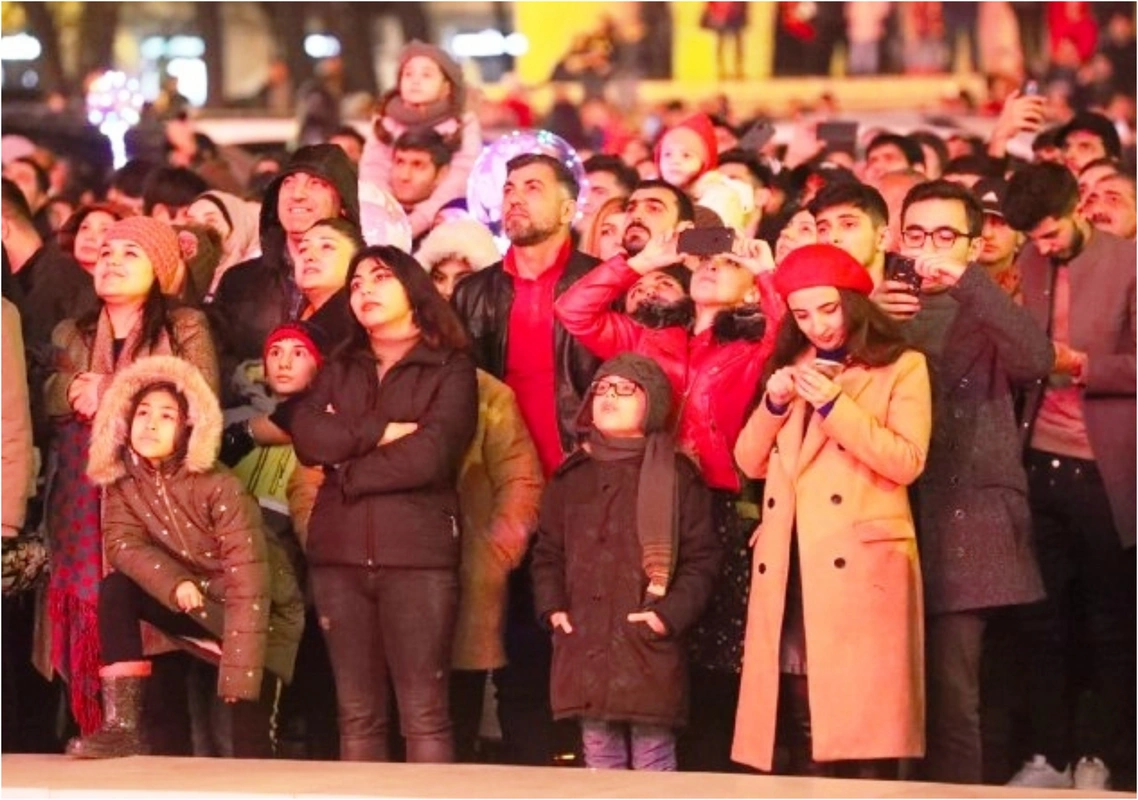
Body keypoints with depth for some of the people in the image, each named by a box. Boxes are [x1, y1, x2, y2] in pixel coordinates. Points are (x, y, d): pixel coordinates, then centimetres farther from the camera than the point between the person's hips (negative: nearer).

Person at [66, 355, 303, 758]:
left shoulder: (219, 489, -25)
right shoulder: (123, 487, -6)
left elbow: (248, 583, -29)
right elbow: (123, 544, -17)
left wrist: (238, 683, -34)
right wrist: (174, 583, -37)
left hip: (259, 612, -5)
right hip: (197, 605, 5)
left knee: (249, 740, -19)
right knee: (116, 589, -20)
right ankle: (123, 725, -22)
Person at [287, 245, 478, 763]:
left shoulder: (450, 371, 5)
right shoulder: (340, 372, 19)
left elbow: (429, 456, -10)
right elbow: (308, 437, 1)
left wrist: (349, 473, -2)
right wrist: (381, 432, -8)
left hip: (418, 554, -4)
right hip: (340, 554, 4)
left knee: (424, 716, -8)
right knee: (357, 716, 4)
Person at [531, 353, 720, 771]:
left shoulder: (676, 476, 2)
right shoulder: (572, 478, 15)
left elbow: (702, 558, -1)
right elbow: (548, 552, 18)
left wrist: (671, 613, -13)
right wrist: (552, 607, 2)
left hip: (648, 649, -4)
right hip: (584, 648, 4)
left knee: (653, 760, -3)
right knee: (600, 759, 8)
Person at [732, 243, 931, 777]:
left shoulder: (901, 367, 4)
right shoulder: (789, 369, 21)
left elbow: (906, 462, -8)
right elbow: (750, 463, 17)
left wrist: (834, 404, -12)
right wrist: (773, 404, 0)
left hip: (860, 566, -5)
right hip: (790, 567, 5)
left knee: (859, 724, -10)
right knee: (801, 732, 0)